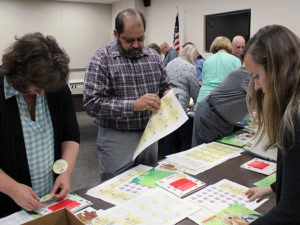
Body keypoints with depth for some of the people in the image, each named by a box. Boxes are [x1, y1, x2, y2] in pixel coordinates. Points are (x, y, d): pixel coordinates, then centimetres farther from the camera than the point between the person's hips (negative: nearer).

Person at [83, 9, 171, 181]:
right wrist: (133, 105, -27)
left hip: (149, 134, 5)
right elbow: (92, 104, -19)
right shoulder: (101, 60, -11)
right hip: (117, 139, -4)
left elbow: (165, 86, 16)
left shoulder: (154, 57, 5)